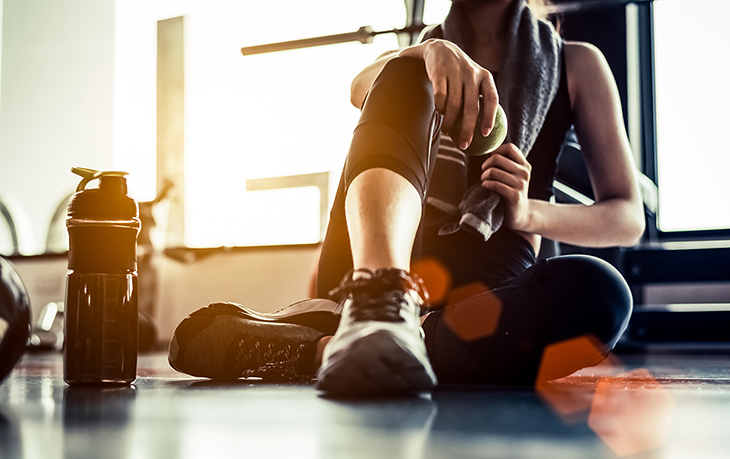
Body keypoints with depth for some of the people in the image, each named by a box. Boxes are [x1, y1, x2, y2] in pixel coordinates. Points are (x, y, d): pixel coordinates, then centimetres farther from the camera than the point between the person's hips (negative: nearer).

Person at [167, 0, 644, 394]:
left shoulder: (576, 65, 18)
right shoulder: (414, 66, 22)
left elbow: (628, 218, 10)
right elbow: (362, 88, -4)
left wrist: (528, 213, -10)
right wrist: (431, 51, -26)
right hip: (364, 262, 1)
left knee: (596, 291, -34)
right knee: (406, 79, -21)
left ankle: (313, 351, -41)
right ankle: (377, 298, -48)